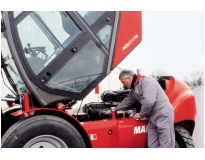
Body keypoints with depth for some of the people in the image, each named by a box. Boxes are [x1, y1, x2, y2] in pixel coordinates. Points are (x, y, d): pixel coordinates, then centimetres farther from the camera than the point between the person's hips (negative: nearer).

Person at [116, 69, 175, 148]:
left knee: (166, 146, -6)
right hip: (152, 118, 9)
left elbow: (149, 102, -24)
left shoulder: (147, 81, -14)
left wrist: (141, 114, -8)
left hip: (163, 115, -9)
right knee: (152, 146, 8)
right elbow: (126, 102, 31)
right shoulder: (134, 89, 16)